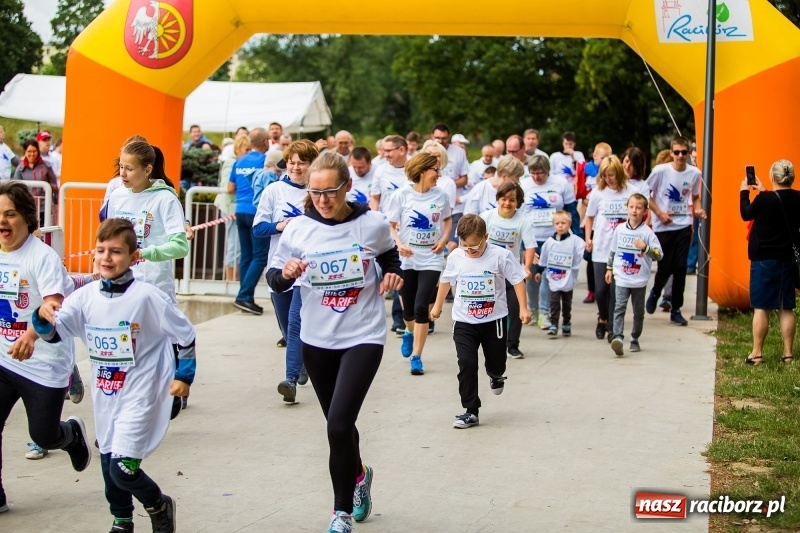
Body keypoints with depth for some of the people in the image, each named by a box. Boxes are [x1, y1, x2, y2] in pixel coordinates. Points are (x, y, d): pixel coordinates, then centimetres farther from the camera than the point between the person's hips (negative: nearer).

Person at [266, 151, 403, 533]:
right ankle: (358, 476, 49)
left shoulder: (374, 225, -8)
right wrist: (286, 273, -22)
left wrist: (393, 275, -9)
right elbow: (273, 279, 0)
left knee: (339, 425, -16)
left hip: (363, 336, -3)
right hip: (317, 339, 3)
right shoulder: (298, 229, -7)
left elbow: (390, 257, 12)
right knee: (338, 424, 18)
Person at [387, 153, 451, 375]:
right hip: (406, 259, 0)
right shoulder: (401, 195, -8)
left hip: (431, 259, 0)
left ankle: (416, 357, -3)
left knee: (421, 307, -11)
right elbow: (391, 226, -1)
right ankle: (410, 333, 48)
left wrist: (444, 239, -1)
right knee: (408, 307, 12)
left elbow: (447, 219, 15)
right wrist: (399, 244, -18)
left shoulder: (440, 195, -1)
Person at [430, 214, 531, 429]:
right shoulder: (456, 256, -4)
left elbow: (517, 280, -8)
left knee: (496, 363, 12)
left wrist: (523, 308, -13)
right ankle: (471, 411, 0)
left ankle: (496, 376, 52)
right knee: (466, 364, -8)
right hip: (464, 322, 1)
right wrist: (437, 305, 21)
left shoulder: (500, 256, -14)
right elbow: (446, 280, 12)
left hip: (494, 320, -1)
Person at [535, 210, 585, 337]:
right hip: (553, 279, 1)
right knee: (554, 303, -1)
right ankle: (553, 325, 1)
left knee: (567, 304, 12)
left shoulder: (575, 240, -7)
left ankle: (567, 325, 25)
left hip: (568, 280, -1)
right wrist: (539, 271, 16)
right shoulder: (549, 241, 2)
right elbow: (543, 258, 11)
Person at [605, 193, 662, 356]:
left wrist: (645, 247, -23)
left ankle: (635, 339, 25)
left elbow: (658, 255, -9)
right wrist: (609, 269, 16)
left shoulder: (647, 232, -6)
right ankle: (618, 338, -24)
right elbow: (613, 251, 15)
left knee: (639, 311, 11)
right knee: (620, 307, -14)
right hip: (621, 278, 1)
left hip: (640, 280, 0)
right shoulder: (620, 229, 3)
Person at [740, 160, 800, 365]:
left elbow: (746, 214, -1)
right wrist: (763, 192, 22)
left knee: (761, 307, 1)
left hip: (764, 260, -5)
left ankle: (757, 354, 4)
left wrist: (744, 192, 14)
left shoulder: (765, 200, -18)